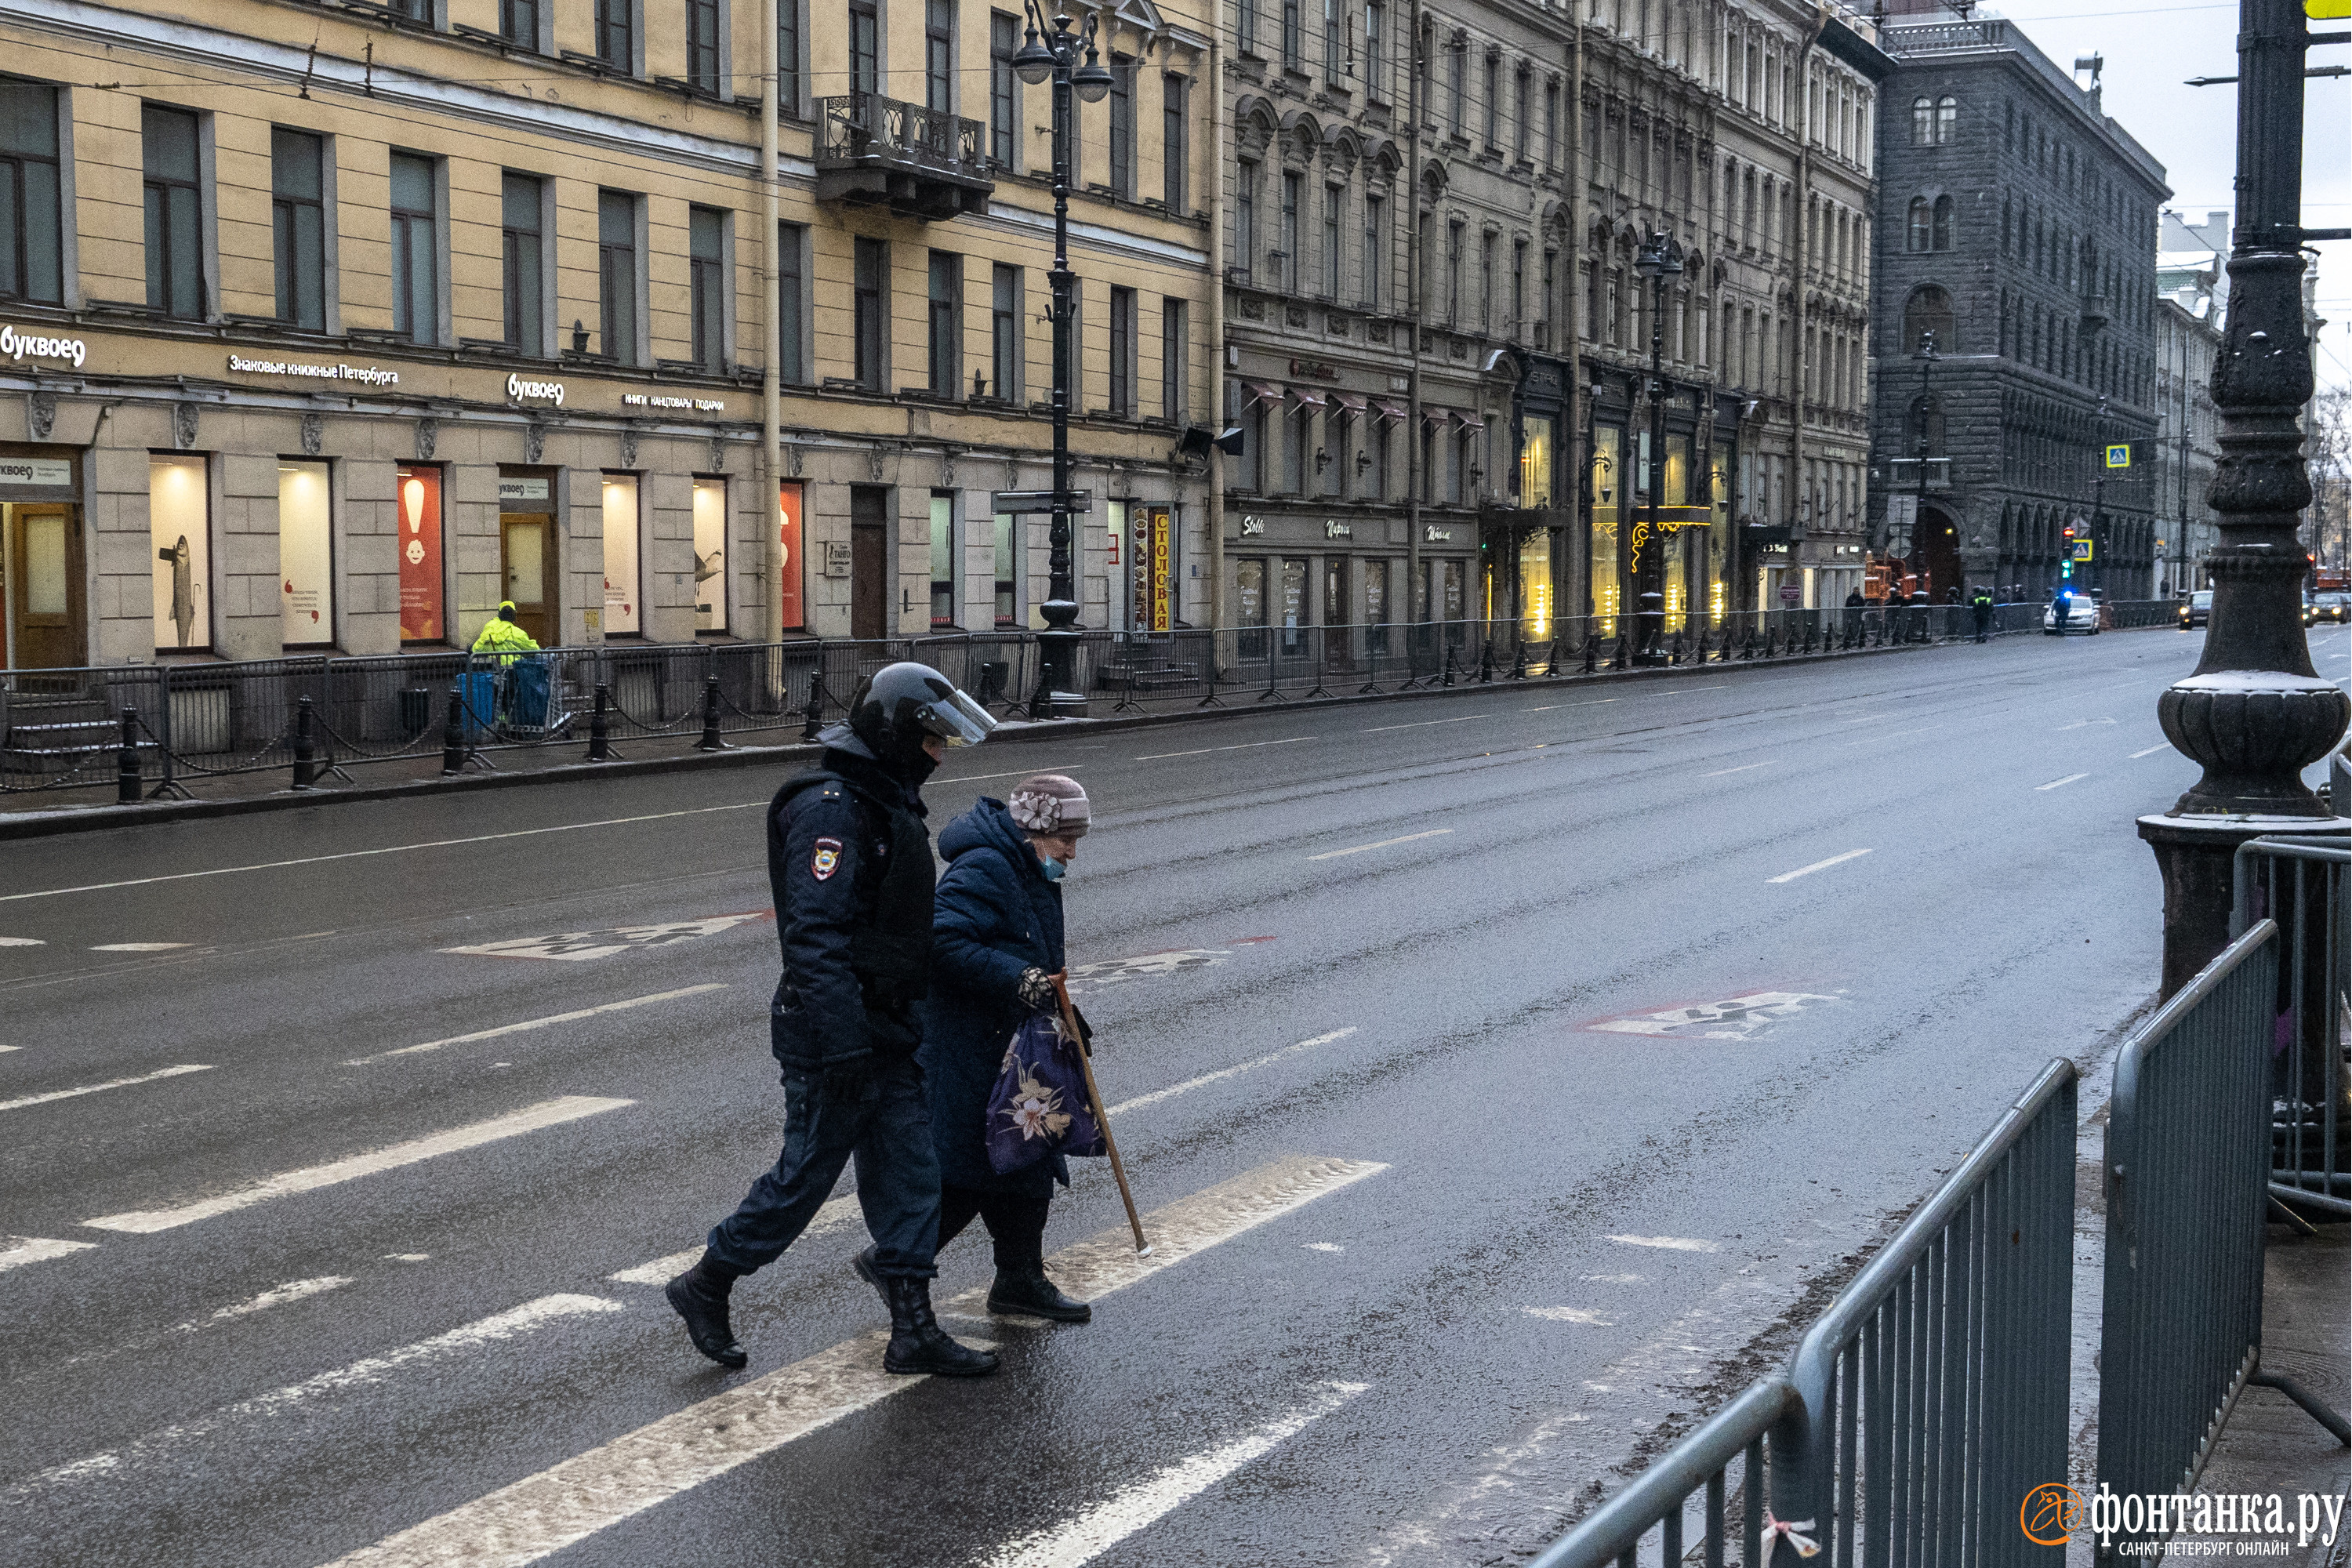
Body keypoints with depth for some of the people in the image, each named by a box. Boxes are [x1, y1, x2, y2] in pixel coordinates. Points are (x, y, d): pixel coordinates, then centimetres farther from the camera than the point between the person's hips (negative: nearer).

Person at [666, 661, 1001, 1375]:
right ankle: (706, 1284, 18)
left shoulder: (888, 800, 14)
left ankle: (913, 1331, 11)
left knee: (909, 1170, 7)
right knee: (808, 1171, 1)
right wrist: (843, 1043, -30)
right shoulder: (831, 807, -19)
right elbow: (815, 934, -26)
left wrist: (903, 1019, 28)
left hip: (887, 1030, 10)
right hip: (835, 1029, -9)